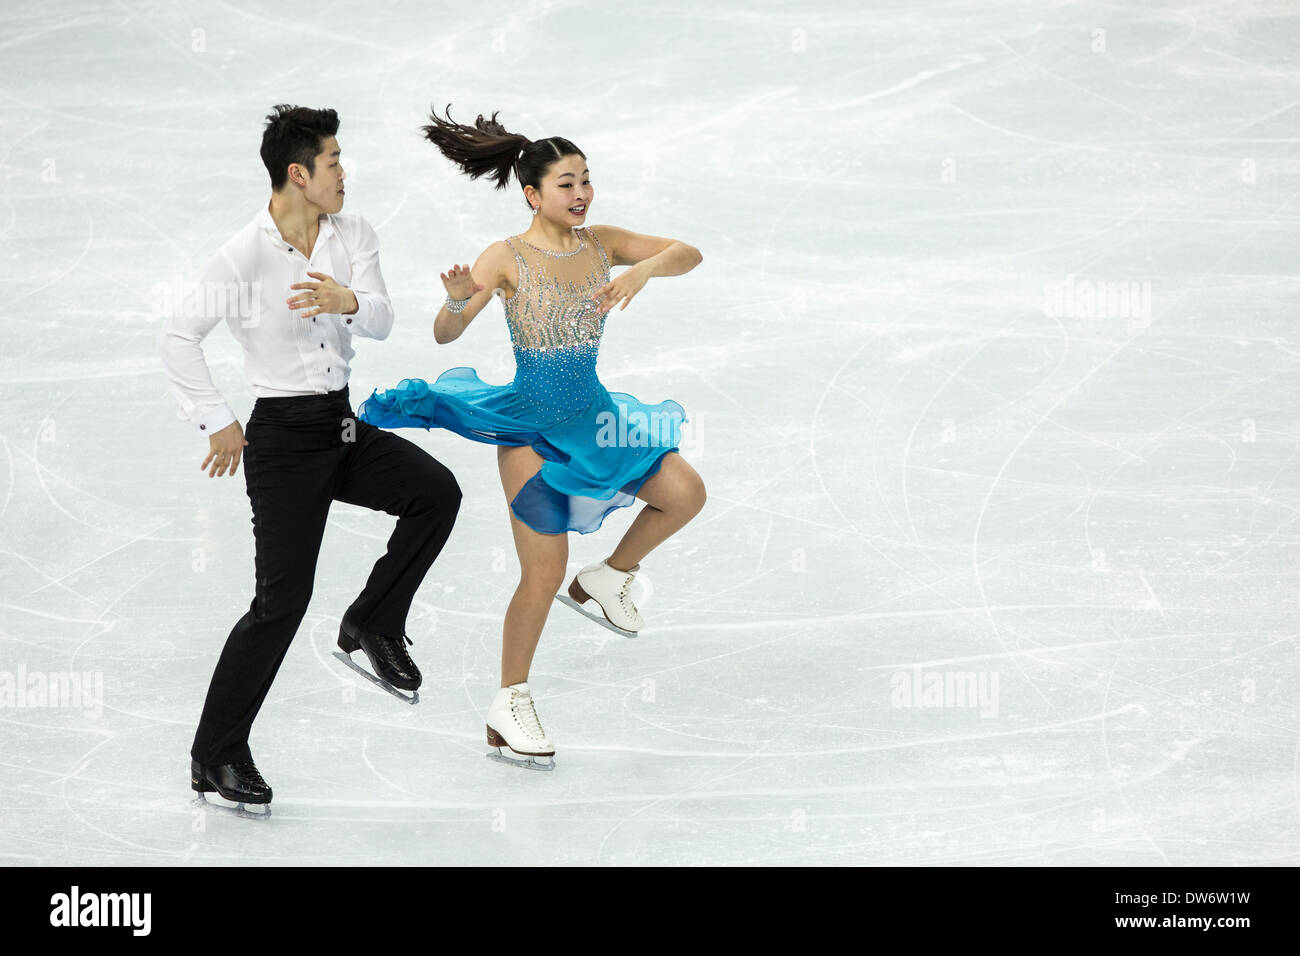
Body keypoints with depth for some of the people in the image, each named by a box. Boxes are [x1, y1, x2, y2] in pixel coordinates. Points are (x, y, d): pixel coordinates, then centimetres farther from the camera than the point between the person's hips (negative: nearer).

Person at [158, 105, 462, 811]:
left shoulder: (354, 236, 3)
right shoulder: (245, 256, -15)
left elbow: (381, 321, -8)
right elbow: (178, 335, -15)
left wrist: (349, 300, -31)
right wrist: (217, 423, -13)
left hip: (344, 424, 6)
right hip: (285, 435, -6)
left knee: (436, 491, -18)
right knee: (281, 600, -7)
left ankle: (373, 625, 3)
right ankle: (215, 757, 3)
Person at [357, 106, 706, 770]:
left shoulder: (602, 243, 0)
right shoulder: (507, 258, -14)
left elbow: (689, 254, -3)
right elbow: (444, 334, -18)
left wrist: (643, 270, -23)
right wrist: (458, 299, -41)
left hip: (591, 414, 6)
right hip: (529, 424, -5)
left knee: (685, 493, -3)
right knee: (544, 573, -8)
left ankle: (608, 578, 21)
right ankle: (509, 709, 6)